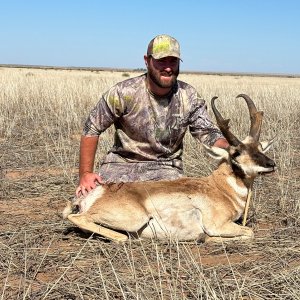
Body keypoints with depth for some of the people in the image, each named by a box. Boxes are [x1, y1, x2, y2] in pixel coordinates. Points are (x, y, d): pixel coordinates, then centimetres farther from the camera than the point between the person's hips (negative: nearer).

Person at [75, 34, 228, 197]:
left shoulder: (189, 97, -6)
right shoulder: (124, 92, -14)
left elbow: (208, 133, -7)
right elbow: (92, 129, -7)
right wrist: (85, 174, -11)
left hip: (166, 167, 2)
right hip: (122, 163, -1)